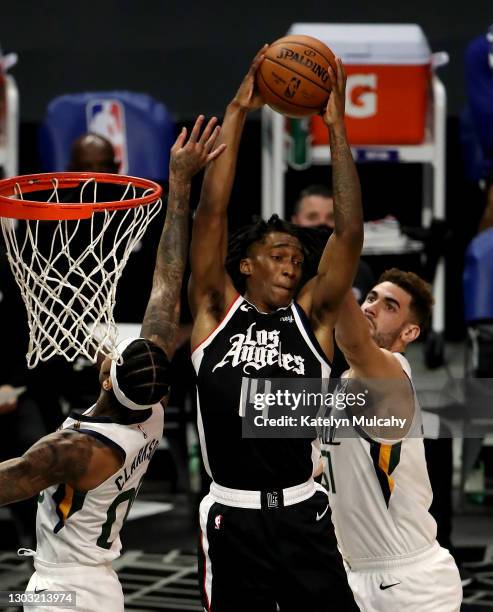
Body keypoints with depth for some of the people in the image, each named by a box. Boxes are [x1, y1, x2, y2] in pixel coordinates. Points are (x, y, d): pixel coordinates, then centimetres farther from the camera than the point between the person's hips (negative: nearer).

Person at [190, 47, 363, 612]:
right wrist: (237, 113, -4)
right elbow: (212, 212, -3)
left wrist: (336, 127, -4)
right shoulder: (217, 312, 4)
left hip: (303, 517, 1)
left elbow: (350, 233, -1)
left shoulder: (311, 318, 7)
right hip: (232, 518, -1)